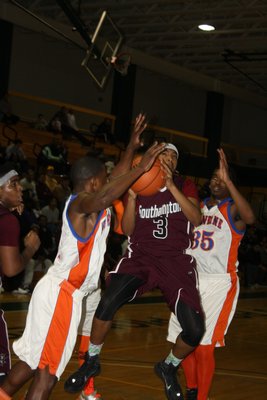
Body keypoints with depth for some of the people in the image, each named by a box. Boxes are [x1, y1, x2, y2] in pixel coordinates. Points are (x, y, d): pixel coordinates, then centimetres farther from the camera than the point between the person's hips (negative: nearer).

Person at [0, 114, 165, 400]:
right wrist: (142, 168, -34)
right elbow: (104, 198, -38)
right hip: (61, 293, -10)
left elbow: (114, 181, 28)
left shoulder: (86, 202, 12)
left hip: (60, 291, 10)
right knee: (47, 371, -7)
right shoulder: (80, 202, -15)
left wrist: (132, 146, 25)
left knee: (33, 359, 19)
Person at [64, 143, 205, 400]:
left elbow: (196, 219, -10)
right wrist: (131, 197, -11)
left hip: (177, 261, 1)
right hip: (141, 255, 0)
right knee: (107, 302, -28)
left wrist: (171, 186, -17)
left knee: (194, 330, -11)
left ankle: (168, 368, 22)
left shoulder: (185, 186, 8)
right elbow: (127, 230, 3)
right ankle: (92, 361, -4)